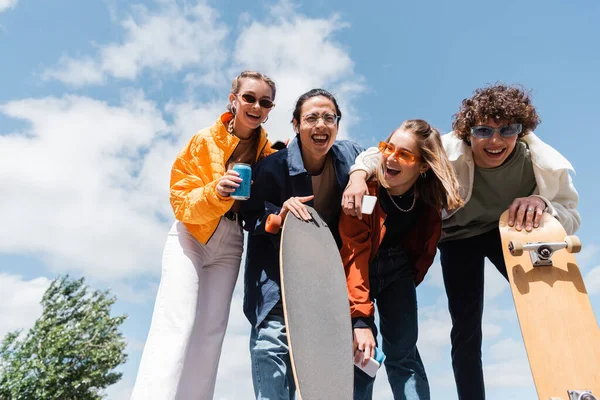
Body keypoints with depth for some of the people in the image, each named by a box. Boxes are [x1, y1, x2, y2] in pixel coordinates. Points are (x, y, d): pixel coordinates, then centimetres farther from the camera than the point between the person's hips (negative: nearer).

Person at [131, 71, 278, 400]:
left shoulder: (269, 154, -2)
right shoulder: (205, 141, -9)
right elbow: (181, 202, -12)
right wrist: (216, 191, -30)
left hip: (229, 245, 3)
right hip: (190, 236, -3)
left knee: (211, 333, 3)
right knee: (176, 327, -11)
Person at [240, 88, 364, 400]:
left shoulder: (349, 157, -9)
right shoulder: (273, 167, -17)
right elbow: (249, 217, -9)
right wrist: (279, 214, -30)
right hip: (278, 274, -2)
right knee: (272, 345, -8)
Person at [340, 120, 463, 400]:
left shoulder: (430, 198, -15)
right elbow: (353, 256, -33)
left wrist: (411, 280, 7)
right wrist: (361, 319, -38)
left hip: (398, 269, 3)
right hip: (361, 270, -3)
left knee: (403, 352, 2)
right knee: (360, 354, -10)